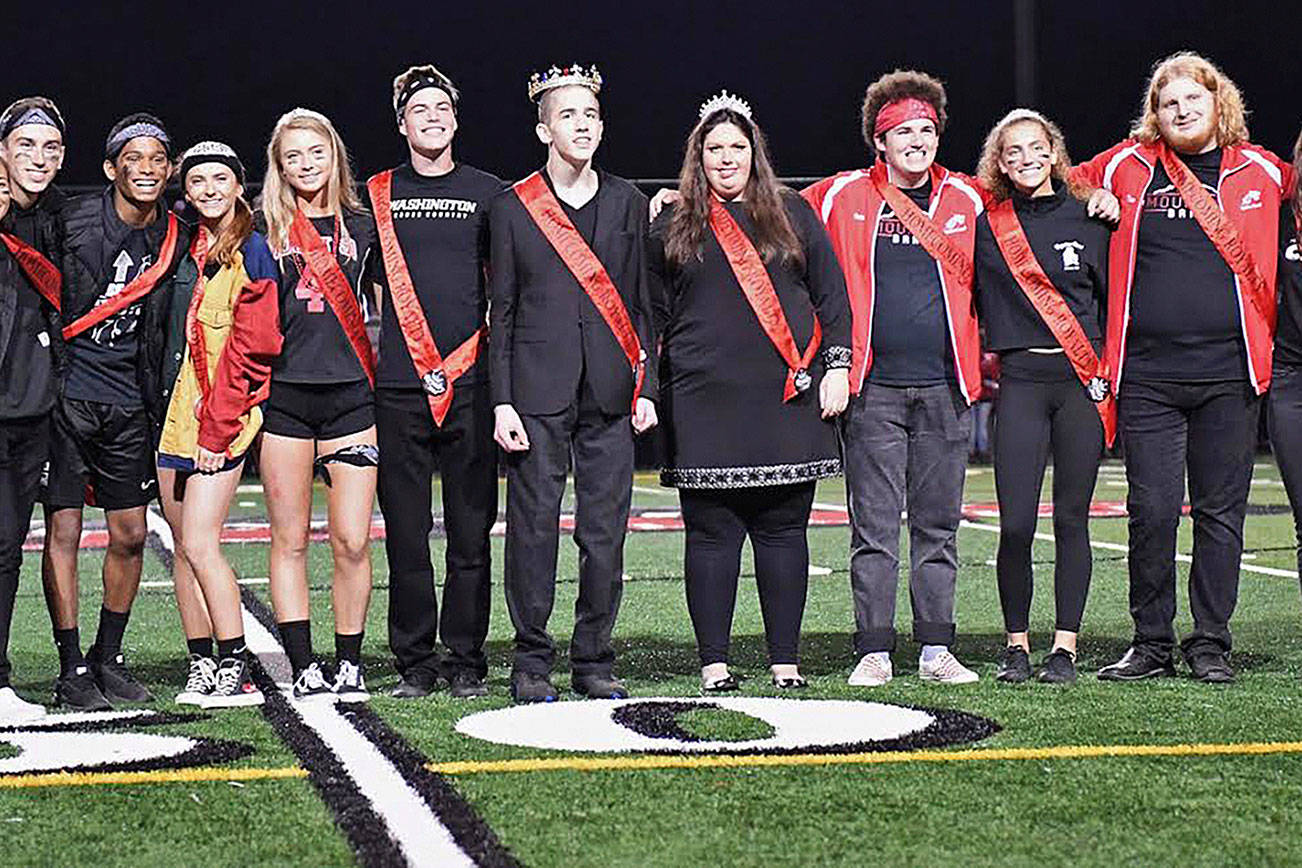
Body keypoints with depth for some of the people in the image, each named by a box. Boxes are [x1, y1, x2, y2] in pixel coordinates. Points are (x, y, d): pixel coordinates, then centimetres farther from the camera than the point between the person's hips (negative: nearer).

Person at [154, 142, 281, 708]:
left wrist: (217, 427, -17)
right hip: (176, 409, 8)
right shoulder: (189, 248, 15)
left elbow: (250, 348, -13)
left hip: (220, 420, -8)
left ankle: (236, 672, -9)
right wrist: (162, 412, 12)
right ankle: (201, 667, 13)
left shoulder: (249, 253, -7)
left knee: (199, 543, -13)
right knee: (183, 546, 7)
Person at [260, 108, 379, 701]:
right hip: (284, 397, 0)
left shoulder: (362, 225, 9)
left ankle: (349, 666, 7)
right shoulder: (268, 232, 7)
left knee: (351, 542, -4)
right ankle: (303, 668, 8)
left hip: (350, 397, 0)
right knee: (290, 540, 2)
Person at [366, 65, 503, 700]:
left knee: (470, 530, 1)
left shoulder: (488, 194, 9)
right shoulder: (377, 194, 10)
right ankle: (414, 663, 10)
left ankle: (465, 661, 8)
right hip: (399, 387, 1)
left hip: (471, 385, 0)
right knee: (406, 533, 2)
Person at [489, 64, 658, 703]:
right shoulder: (512, 208, 4)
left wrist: (646, 387, 5)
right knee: (533, 529, -1)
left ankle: (594, 661, 13)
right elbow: (502, 312, 3)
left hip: (610, 395, 2)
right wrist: (502, 403, -4)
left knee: (605, 534, 3)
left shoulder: (627, 204, 12)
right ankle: (532, 664, 7)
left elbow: (641, 303, 13)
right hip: (537, 394, -2)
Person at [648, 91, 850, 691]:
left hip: (787, 399, 0)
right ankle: (713, 662, 5)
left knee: (784, 528, 2)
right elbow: (654, 316, 12)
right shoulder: (673, 230, 10)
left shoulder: (793, 215, 12)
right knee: (711, 530, -1)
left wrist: (836, 366, 2)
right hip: (704, 405, 0)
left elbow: (831, 295, 12)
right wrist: (649, 395, 5)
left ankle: (785, 661, 8)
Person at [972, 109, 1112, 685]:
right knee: (1016, 524, -6)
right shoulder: (985, 225, 7)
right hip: (1020, 382, 0)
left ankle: (1065, 647, 8)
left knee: (1071, 518, 1)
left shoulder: (1088, 218, 7)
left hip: (1083, 381, 0)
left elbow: (1115, 298, 10)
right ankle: (1016, 644, 9)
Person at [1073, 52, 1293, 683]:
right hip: (1147, 374, 0)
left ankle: (1210, 642, 13)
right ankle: (1152, 644, 9)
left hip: (1228, 371, 0)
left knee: (1220, 511, 4)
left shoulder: (1261, 173, 8)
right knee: (1151, 511, -2)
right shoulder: (1128, 168, 8)